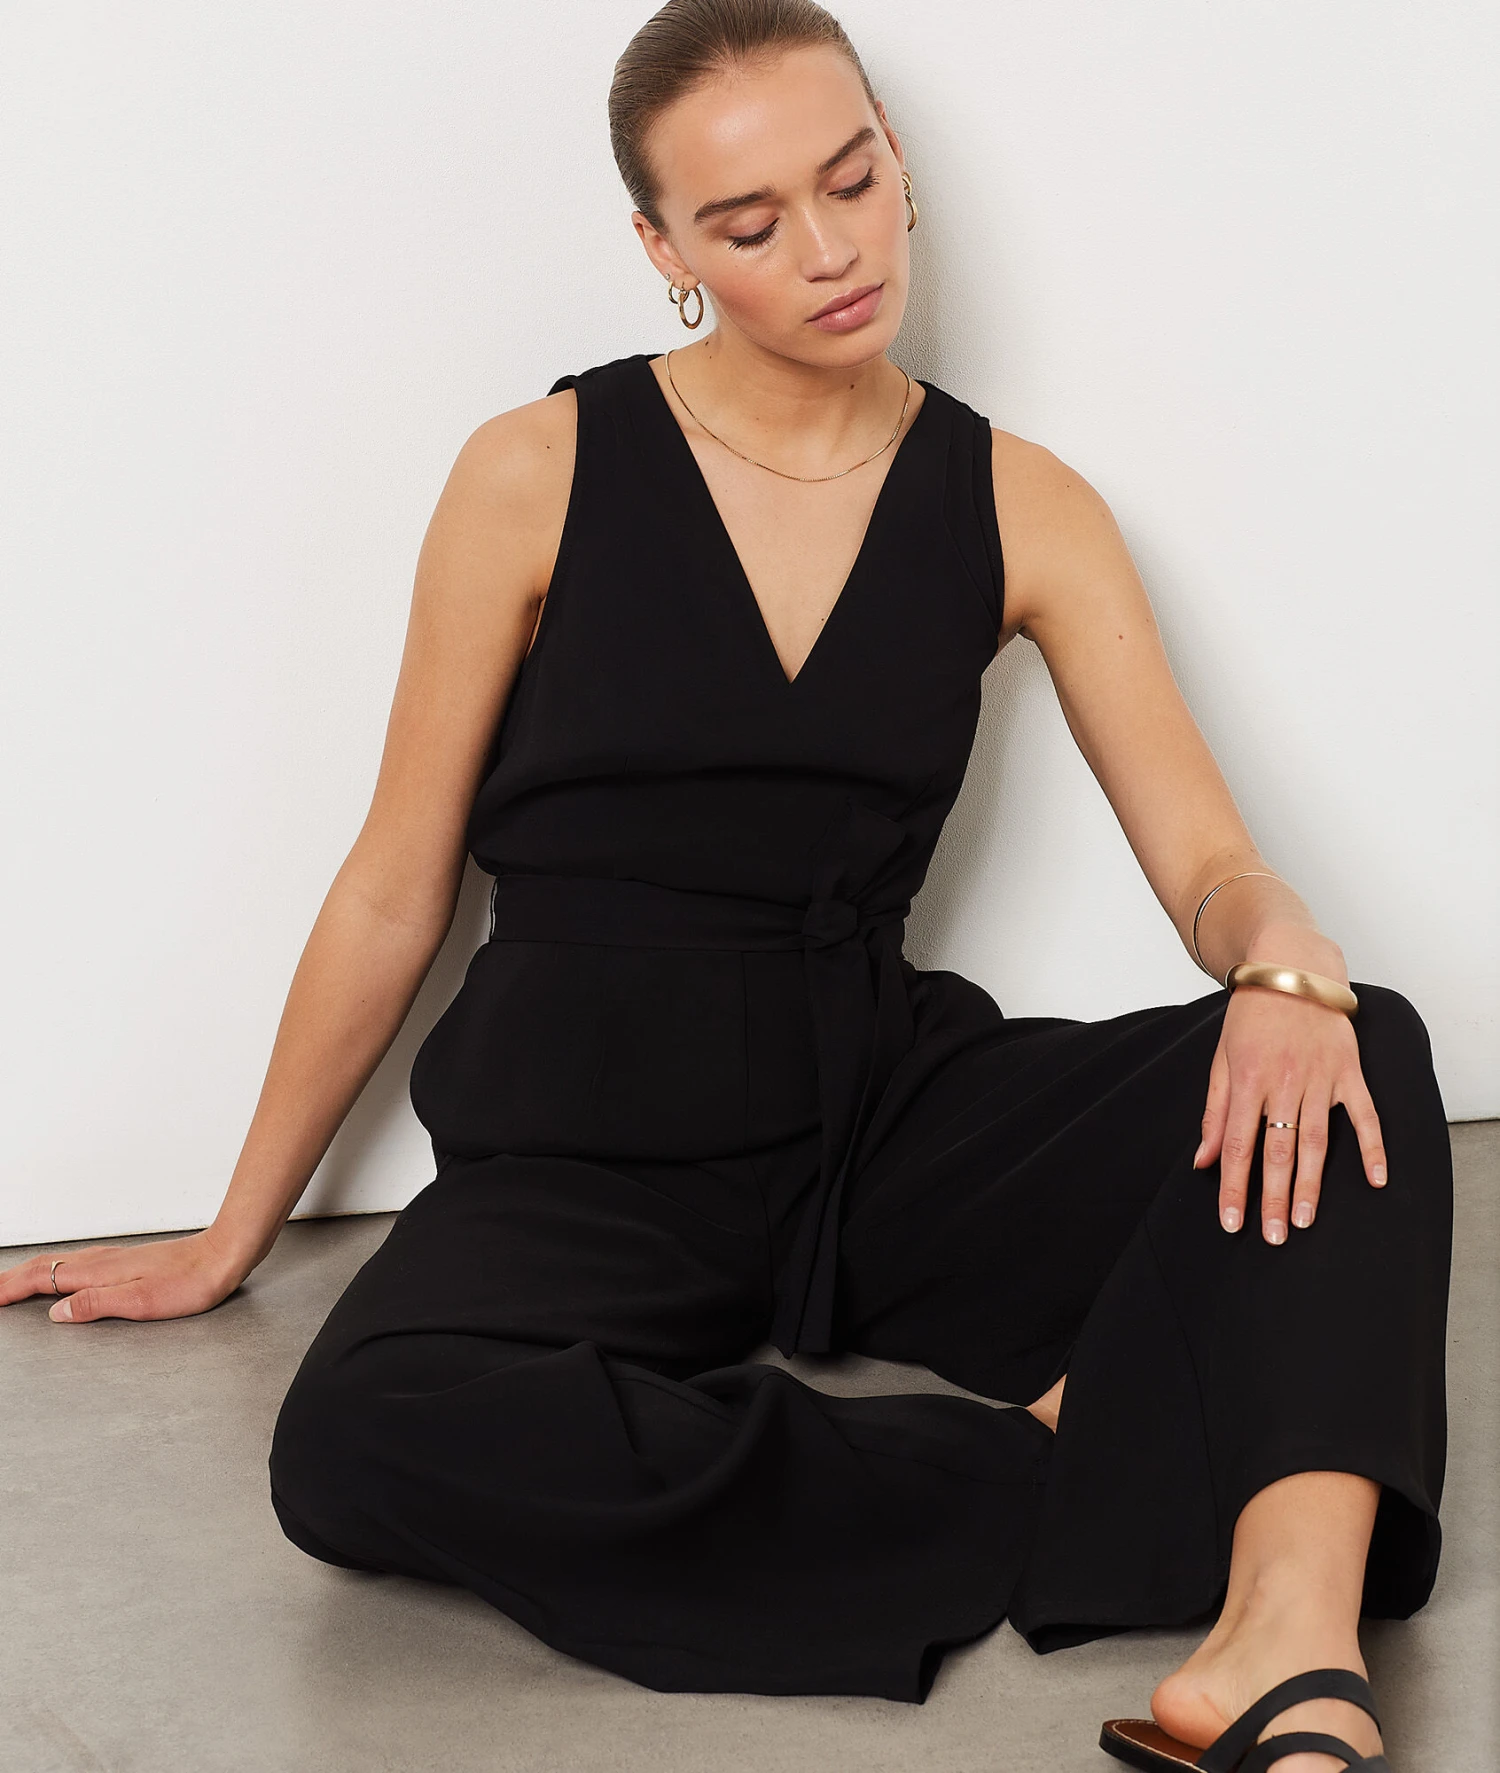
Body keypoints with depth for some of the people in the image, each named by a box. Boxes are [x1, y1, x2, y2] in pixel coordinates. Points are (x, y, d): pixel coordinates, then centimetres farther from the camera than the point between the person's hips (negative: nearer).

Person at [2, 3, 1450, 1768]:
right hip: (585, 1149, -2)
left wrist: (1283, 961, -27)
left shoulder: (1015, 506, 4)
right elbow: (394, 891, 4)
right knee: (361, 1443, -35)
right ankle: (1056, 1468, -27)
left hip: (881, 1119, 3)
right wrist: (231, 1239, 10)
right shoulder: (542, 475, -3)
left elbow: (1210, 863, -2)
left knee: (1354, 1054, -22)